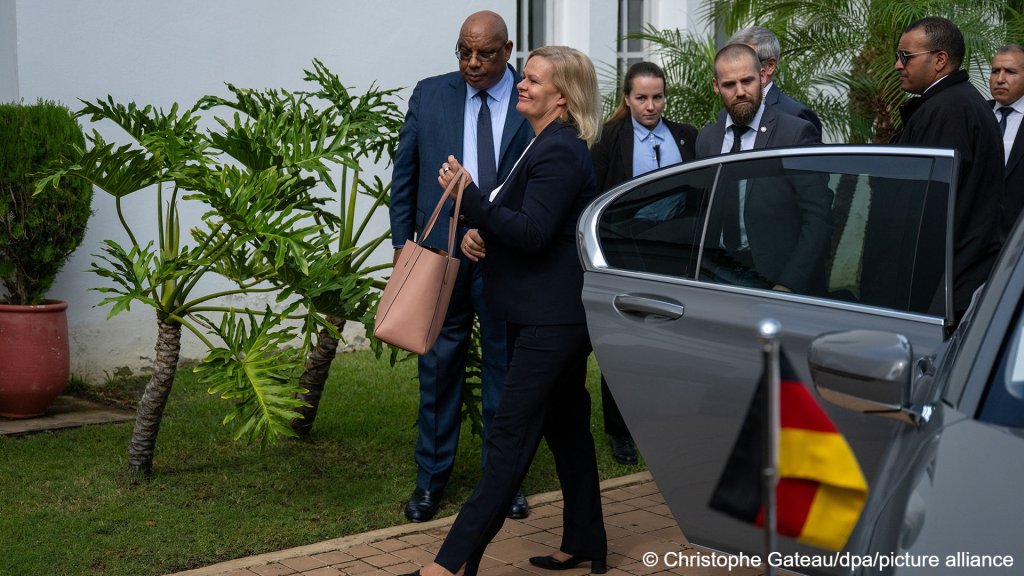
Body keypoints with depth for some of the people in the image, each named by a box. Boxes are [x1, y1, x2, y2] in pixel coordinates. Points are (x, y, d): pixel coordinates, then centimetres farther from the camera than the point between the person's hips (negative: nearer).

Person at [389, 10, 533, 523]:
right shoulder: (430, 95, 4)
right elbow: (404, 175, 9)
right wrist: (402, 242, 5)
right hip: (440, 250, 1)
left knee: (505, 366, 9)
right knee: (438, 365, 9)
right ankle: (431, 477, 21)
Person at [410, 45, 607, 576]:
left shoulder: (558, 153, -16)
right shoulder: (548, 146, 17)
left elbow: (532, 233, -23)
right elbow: (523, 223, 21)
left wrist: (468, 197, -24)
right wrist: (479, 233, 3)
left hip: (551, 319, -11)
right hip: (555, 313, 11)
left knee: (510, 437, -9)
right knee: (566, 426, 16)